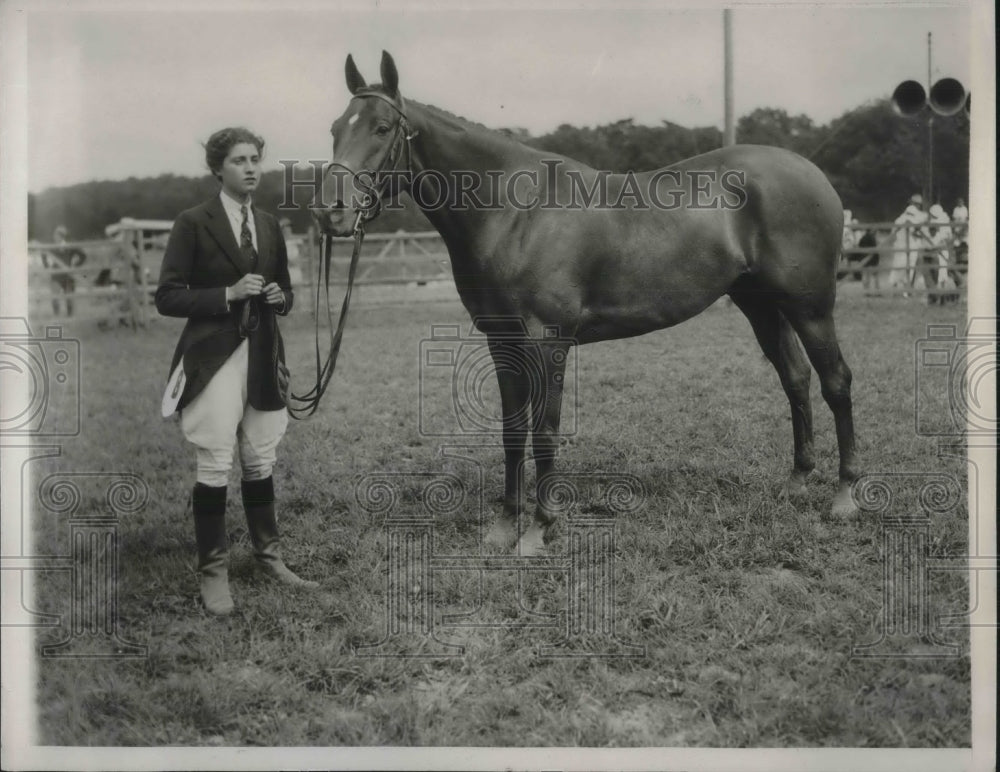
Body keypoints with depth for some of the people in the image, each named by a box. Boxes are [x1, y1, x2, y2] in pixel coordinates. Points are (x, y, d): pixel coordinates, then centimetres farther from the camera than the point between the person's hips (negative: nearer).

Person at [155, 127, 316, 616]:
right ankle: (213, 572, 8)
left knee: (261, 464, 13)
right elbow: (167, 298, -9)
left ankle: (269, 557, 25)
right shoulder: (194, 224, -5)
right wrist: (228, 295, -18)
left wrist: (279, 297, -2)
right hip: (214, 359, -5)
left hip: (263, 357, 5)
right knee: (214, 468, -2)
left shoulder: (269, 226, 12)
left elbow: (284, 291, 21)